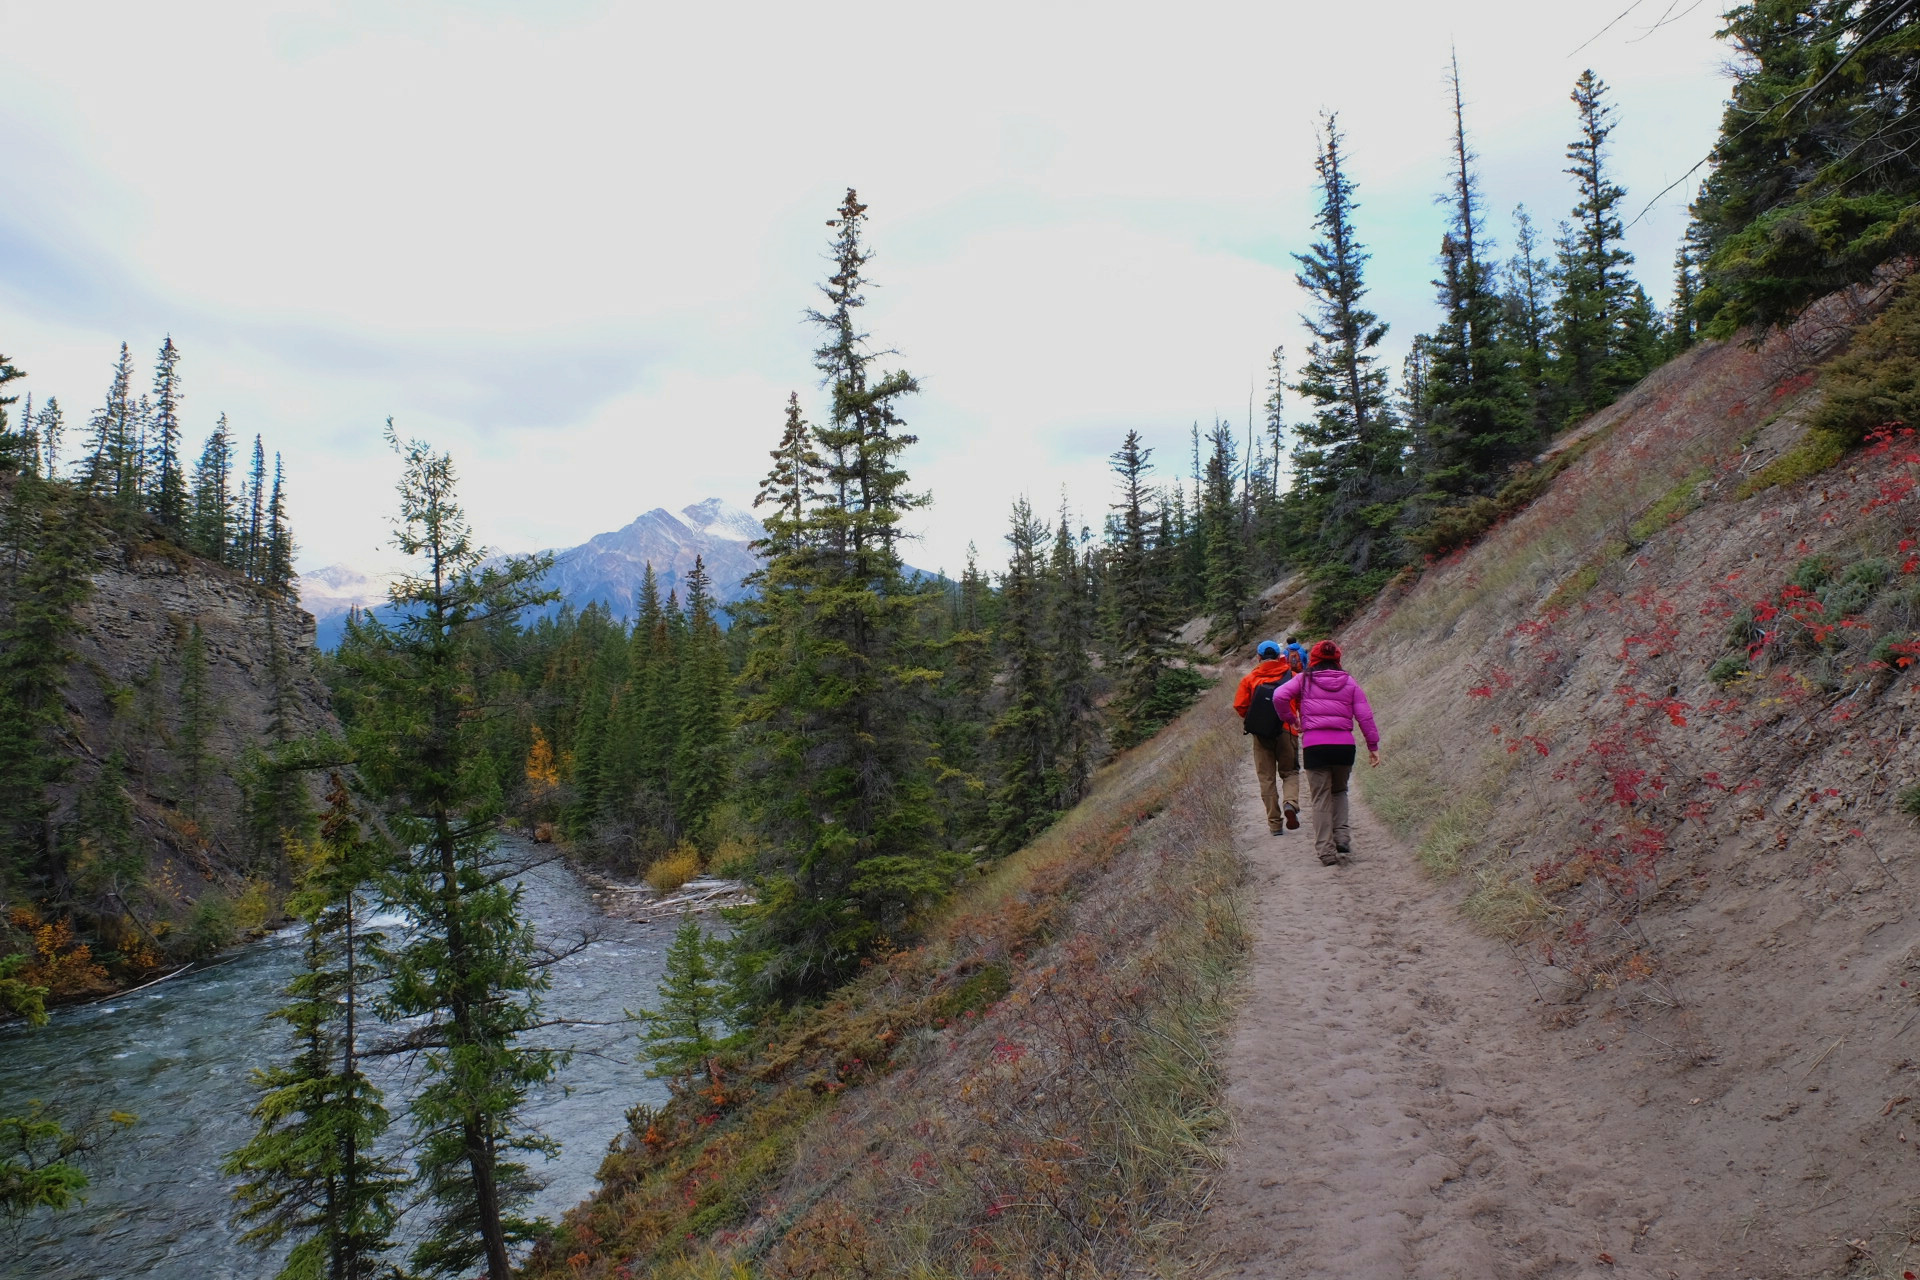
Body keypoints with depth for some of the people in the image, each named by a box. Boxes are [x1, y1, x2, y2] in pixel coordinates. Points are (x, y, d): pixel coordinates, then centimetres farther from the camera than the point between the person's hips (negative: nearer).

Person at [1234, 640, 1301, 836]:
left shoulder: (1250, 678, 1)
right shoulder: (1292, 676, 3)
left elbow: (1239, 705, -4)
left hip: (1261, 735, 0)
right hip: (1287, 731, 0)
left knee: (1267, 778, 7)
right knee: (1290, 772, 16)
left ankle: (1275, 824, 6)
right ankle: (1291, 803, -13)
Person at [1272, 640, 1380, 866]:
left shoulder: (1304, 680, 6)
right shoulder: (1349, 682, 11)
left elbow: (1280, 696, -8)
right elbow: (1365, 715, 6)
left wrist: (1289, 719, 8)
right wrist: (1373, 745, 10)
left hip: (1314, 746, -2)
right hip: (1344, 745, 2)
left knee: (1321, 798, 6)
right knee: (1339, 791, 23)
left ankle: (1326, 849, 4)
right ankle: (1342, 835, 8)